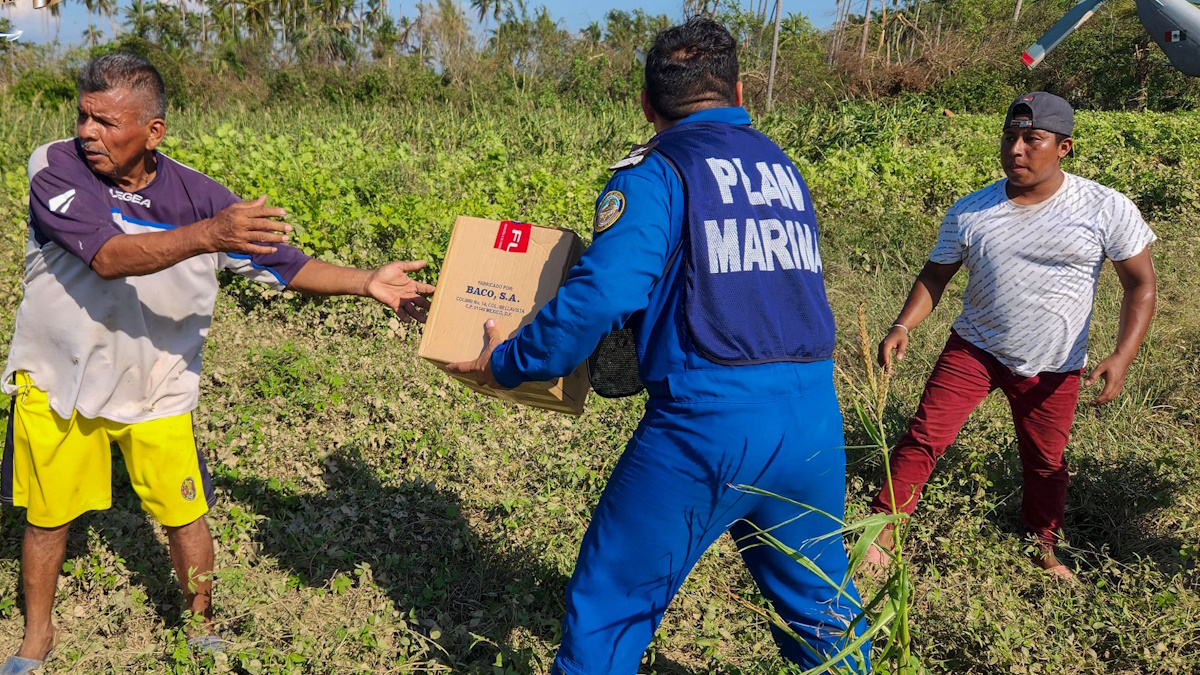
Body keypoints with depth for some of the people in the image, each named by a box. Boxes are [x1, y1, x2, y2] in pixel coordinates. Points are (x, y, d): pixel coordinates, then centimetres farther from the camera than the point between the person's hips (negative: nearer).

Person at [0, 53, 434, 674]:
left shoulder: (196, 195, -12)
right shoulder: (55, 168, -17)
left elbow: (281, 264, -7)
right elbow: (107, 256, -32)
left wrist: (366, 282, -18)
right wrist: (206, 235, -46)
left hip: (155, 391, 1)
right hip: (55, 382, 0)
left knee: (185, 516, 10)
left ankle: (203, 625, 35)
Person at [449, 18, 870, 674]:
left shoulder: (658, 169, -3)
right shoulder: (782, 166, 17)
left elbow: (601, 295, -15)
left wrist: (506, 363, -3)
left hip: (707, 423, -6)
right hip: (816, 418, 7)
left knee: (609, 606, 10)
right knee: (817, 597, 25)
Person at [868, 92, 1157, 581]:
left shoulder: (1106, 209, -12)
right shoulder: (969, 212, -8)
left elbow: (1140, 284, -7)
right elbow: (936, 275, 2)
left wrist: (1122, 357, -19)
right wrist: (903, 326, -15)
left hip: (1053, 368, 0)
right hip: (974, 349, 0)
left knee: (1046, 464, 15)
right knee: (924, 436, -9)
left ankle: (1044, 545, 40)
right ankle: (883, 532, 3)